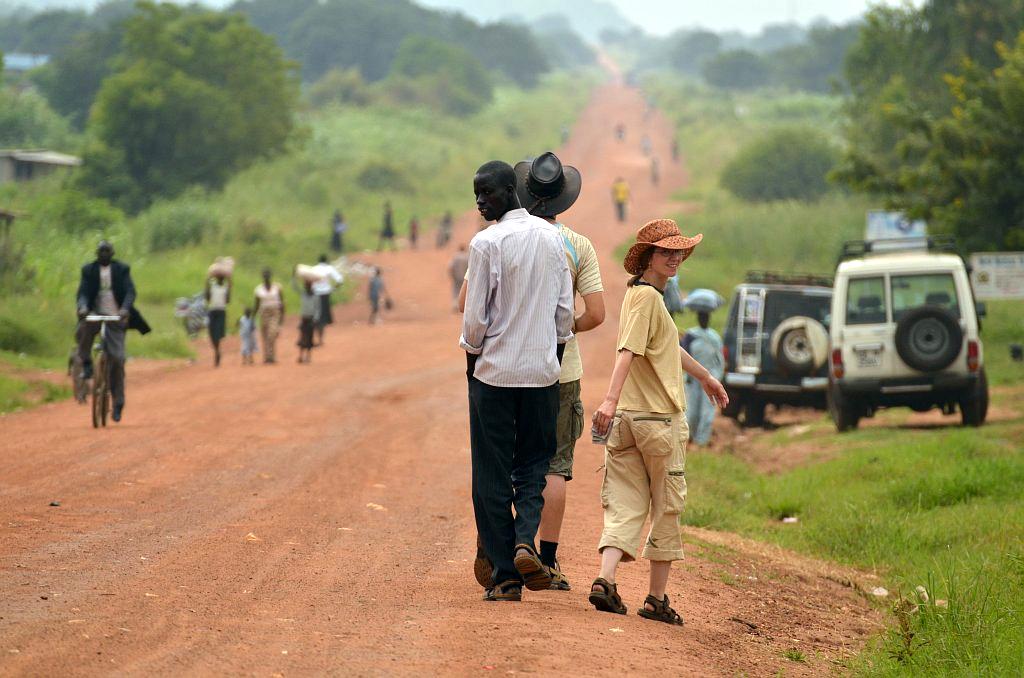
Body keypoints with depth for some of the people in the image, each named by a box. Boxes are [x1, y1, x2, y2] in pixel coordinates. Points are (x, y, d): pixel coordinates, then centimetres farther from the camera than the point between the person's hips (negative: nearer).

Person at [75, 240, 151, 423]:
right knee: (83, 330, -36)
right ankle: (86, 365, -18)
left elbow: (130, 291, -7)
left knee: (116, 360, -9)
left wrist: (125, 309, -28)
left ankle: (118, 404, 0)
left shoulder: (122, 269, 4)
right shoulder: (88, 270, 6)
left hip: (115, 318, -1)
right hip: (95, 315, 1)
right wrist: (82, 308, -27)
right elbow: (82, 292, -4)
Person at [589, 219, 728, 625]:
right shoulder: (648, 296, -12)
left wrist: (704, 376, 46)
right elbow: (629, 350, -26)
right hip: (659, 418, -8)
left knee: (624, 506, 2)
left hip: (625, 420, 8)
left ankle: (605, 580, -17)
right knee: (666, 509, 4)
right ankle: (657, 599, 10)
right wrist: (611, 399, -38)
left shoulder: (642, 294, 17)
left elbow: (668, 348, 33)